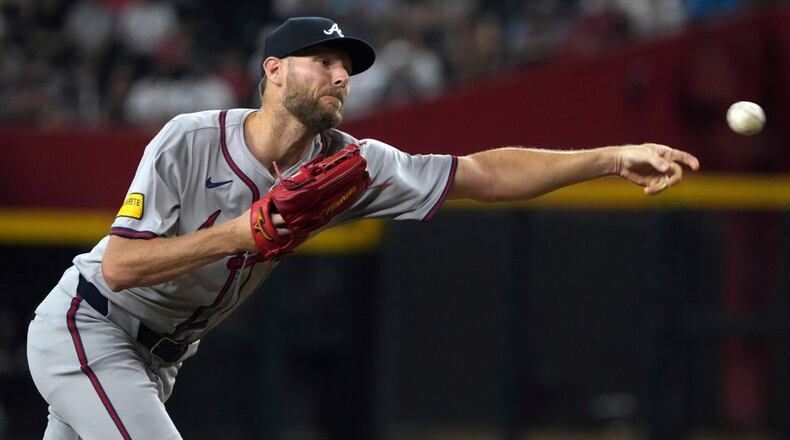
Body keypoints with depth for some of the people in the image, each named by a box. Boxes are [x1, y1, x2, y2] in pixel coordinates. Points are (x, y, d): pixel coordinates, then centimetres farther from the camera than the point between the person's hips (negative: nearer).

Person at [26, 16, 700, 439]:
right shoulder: (189, 142, -21)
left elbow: (482, 174, -14)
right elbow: (120, 266, -25)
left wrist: (613, 159, -24)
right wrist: (236, 235, -33)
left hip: (157, 357, 7)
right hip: (89, 327, -7)